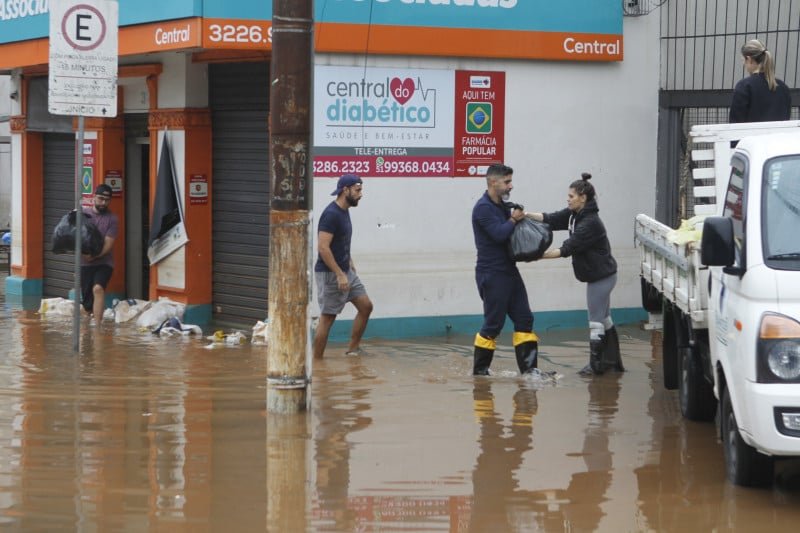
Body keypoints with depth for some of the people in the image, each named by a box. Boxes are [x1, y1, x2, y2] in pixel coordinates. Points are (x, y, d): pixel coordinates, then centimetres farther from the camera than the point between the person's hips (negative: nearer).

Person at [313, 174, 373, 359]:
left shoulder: (344, 211, 11)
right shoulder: (331, 214, -19)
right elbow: (323, 248, -24)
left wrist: (349, 261, 14)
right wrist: (340, 275, -24)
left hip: (345, 271, 9)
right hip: (330, 274, -9)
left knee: (365, 306, 7)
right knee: (327, 317, -5)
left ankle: (353, 349, 17)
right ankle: (316, 360, 3)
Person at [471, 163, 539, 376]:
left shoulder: (503, 205, 13)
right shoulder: (483, 208, -14)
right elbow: (499, 234, -25)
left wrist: (519, 218, -4)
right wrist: (513, 220, -9)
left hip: (509, 271, 9)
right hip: (492, 274, -9)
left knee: (524, 319, 5)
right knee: (493, 324, -3)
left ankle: (528, 369, 6)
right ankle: (480, 370, 9)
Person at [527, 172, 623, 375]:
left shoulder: (590, 223, -25)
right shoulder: (574, 214, 3)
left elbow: (568, 248, -26)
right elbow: (551, 219, 0)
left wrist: (539, 255, -26)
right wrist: (526, 215, -13)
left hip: (601, 276, -10)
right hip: (599, 275, 10)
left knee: (596, 321, -1)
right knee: (604, 319, 18)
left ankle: (596, 364, 9)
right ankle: (612, 360, 28)